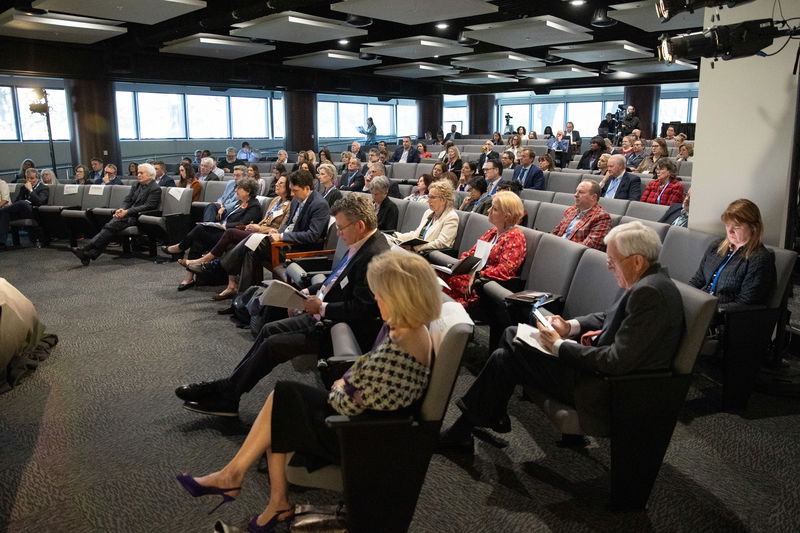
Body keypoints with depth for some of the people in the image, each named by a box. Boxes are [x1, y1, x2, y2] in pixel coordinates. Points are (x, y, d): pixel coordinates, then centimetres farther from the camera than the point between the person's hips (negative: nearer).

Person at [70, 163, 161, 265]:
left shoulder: (155, 189, -4)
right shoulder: (136, 186, 21)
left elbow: (148, 206, -14)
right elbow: (127, 201, 16)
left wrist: (127, 212, -21)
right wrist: (122, 210, -8)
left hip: (140, 217, -7)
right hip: (128, 215, 7)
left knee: (113, 224, -25)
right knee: (111, 225, -20)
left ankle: (86, 249, -28)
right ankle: (91, 253, -28)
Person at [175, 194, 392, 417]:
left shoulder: (375, 256, -25)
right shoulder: (360, 247, 6)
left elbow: (362, 309, -28)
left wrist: (322, 307, -19)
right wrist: (309, 292, 6)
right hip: (324, 316, 10)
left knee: (273, 344, -11)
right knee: (270, 329, 7)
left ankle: (226, 394, 6)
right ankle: (226, 389, 12)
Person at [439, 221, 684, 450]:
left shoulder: (649, 292, -26)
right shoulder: (646, 282, 5)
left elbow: (617, 362, -29)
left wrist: (559, 346, -19)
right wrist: (570, 326, 1)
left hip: (608, 388, -10)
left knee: (504, 358, -9)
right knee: (512, 334, 12)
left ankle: (462, 431, 10)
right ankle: (492, 417, 23)